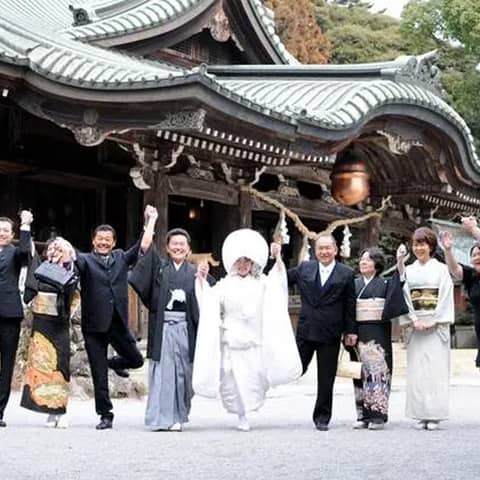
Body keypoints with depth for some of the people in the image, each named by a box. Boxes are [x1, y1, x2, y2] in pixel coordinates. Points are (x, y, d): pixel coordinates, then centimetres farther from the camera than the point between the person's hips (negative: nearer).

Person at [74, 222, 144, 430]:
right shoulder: (86, 260, 0)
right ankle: (105, 415, 12)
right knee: (99, 375, 2)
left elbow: (141, 248, 5)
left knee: (136, 360, 8)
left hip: (119, 323, 3)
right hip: (94, 325, -3)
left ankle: (114, 363, 40)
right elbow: (76, 259, -20)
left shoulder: (121, 258, 13)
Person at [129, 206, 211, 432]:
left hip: (185, 327, 1)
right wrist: (152, 219, 3)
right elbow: (145, 245, -3)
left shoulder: (194, 272, 13)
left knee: (183, 372, 3)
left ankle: (178, 417, 12)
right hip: (162, 327, -1)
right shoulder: (159, 267, 9)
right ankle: (161, 418, -4)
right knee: (162, 371, -5)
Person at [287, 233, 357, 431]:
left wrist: (351, 331, -1)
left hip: (330, 335, -1)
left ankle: (322, 417, 15)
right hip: (306, 331, 1)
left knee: (326, 379, 5)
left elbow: (350, 305, 2)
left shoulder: (346, 274, 1)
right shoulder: (304, 268, 6)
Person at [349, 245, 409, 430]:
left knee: (377, 370, -7)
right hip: (358, 332, 3)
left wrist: (400, 261, -30)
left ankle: (378, 415, -4)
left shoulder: (385, 283, 6)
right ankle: (363, 415, 7)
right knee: (361, 373, 3)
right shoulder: (354, 284, 12)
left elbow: (400, 281, -13)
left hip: (378, 333, -3)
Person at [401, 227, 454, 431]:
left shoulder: (441, 269, 4)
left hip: (436, 326, -2)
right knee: (416, 370, -1)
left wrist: (434, 321, -11)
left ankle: (434, 416, -3)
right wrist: (414, 320, -7)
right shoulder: (408, 271, 12)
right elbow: (405, 297, 6)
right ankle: (420, 416, 2)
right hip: (415, 326, 3)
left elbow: (446, 297, -3)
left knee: (435, 369, -6)